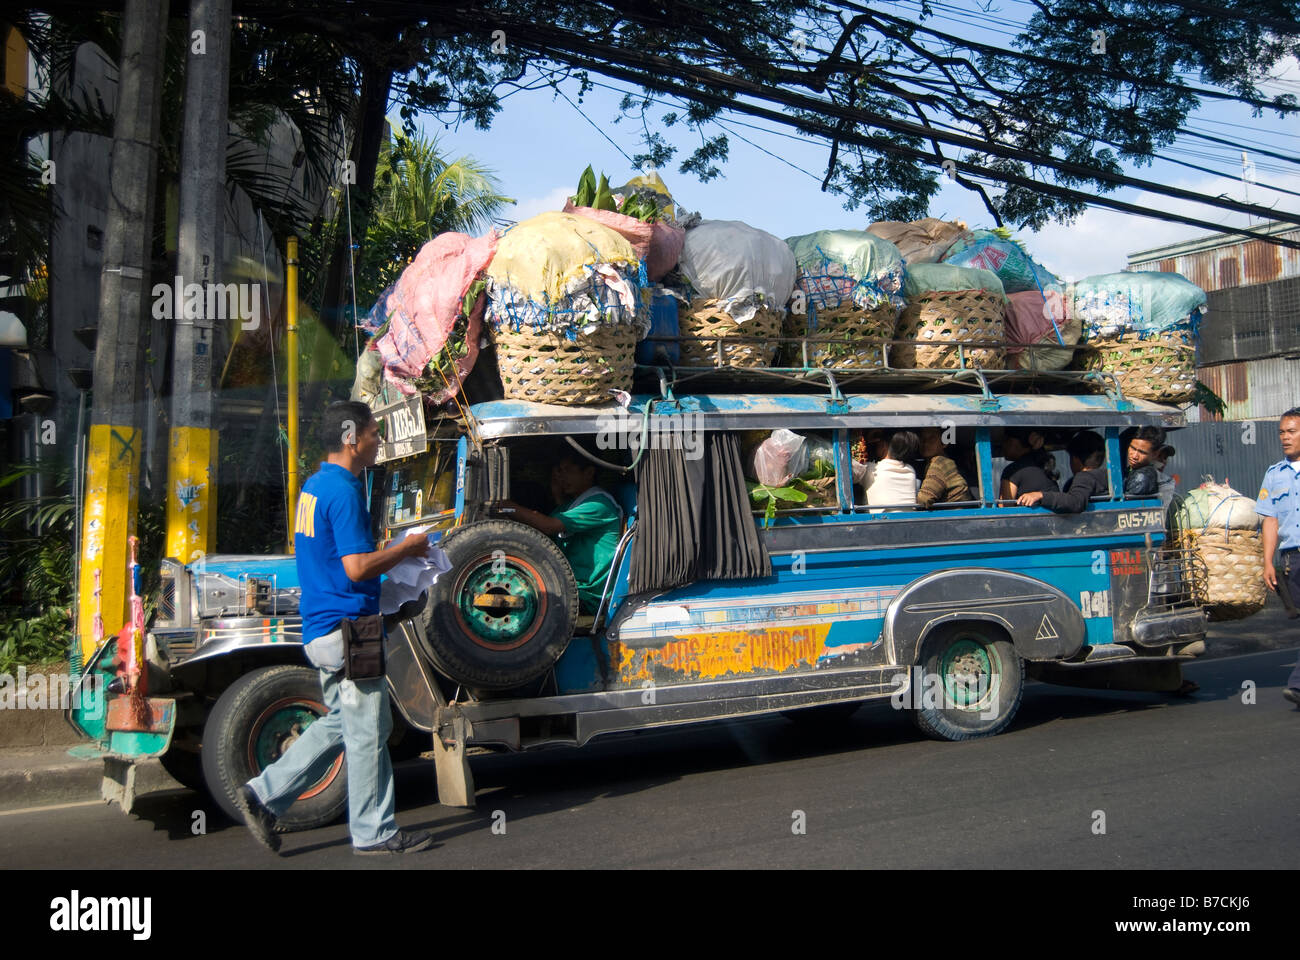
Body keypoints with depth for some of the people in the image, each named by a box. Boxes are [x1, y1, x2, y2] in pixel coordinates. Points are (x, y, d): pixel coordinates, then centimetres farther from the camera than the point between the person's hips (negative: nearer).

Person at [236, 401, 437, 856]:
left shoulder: (314, 485, 13)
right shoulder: (343, 491, -18)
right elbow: (357, 567, -23)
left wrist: (396, 550, 14)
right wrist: (406, 547, -9)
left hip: (321, 628, 10)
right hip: (348, 630, -10)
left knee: (341, 722, 19)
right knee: (368, 733, 1)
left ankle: (264, 794, 18)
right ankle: (374, 832, 12)